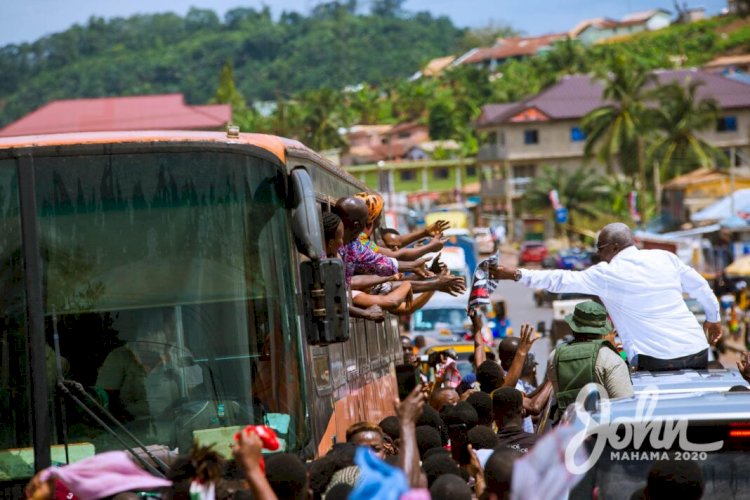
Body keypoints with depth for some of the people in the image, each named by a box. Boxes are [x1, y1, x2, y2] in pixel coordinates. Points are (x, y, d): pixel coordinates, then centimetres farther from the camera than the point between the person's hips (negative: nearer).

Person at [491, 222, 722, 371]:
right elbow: (700, 286, 19)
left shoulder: (607, 274, -2)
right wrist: (713, 317, 36)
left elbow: (561, 280, 1)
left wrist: (517, 274, 7)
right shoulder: (665, 258, 11)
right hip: (698, 351, 5)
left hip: (657, 360, -5)